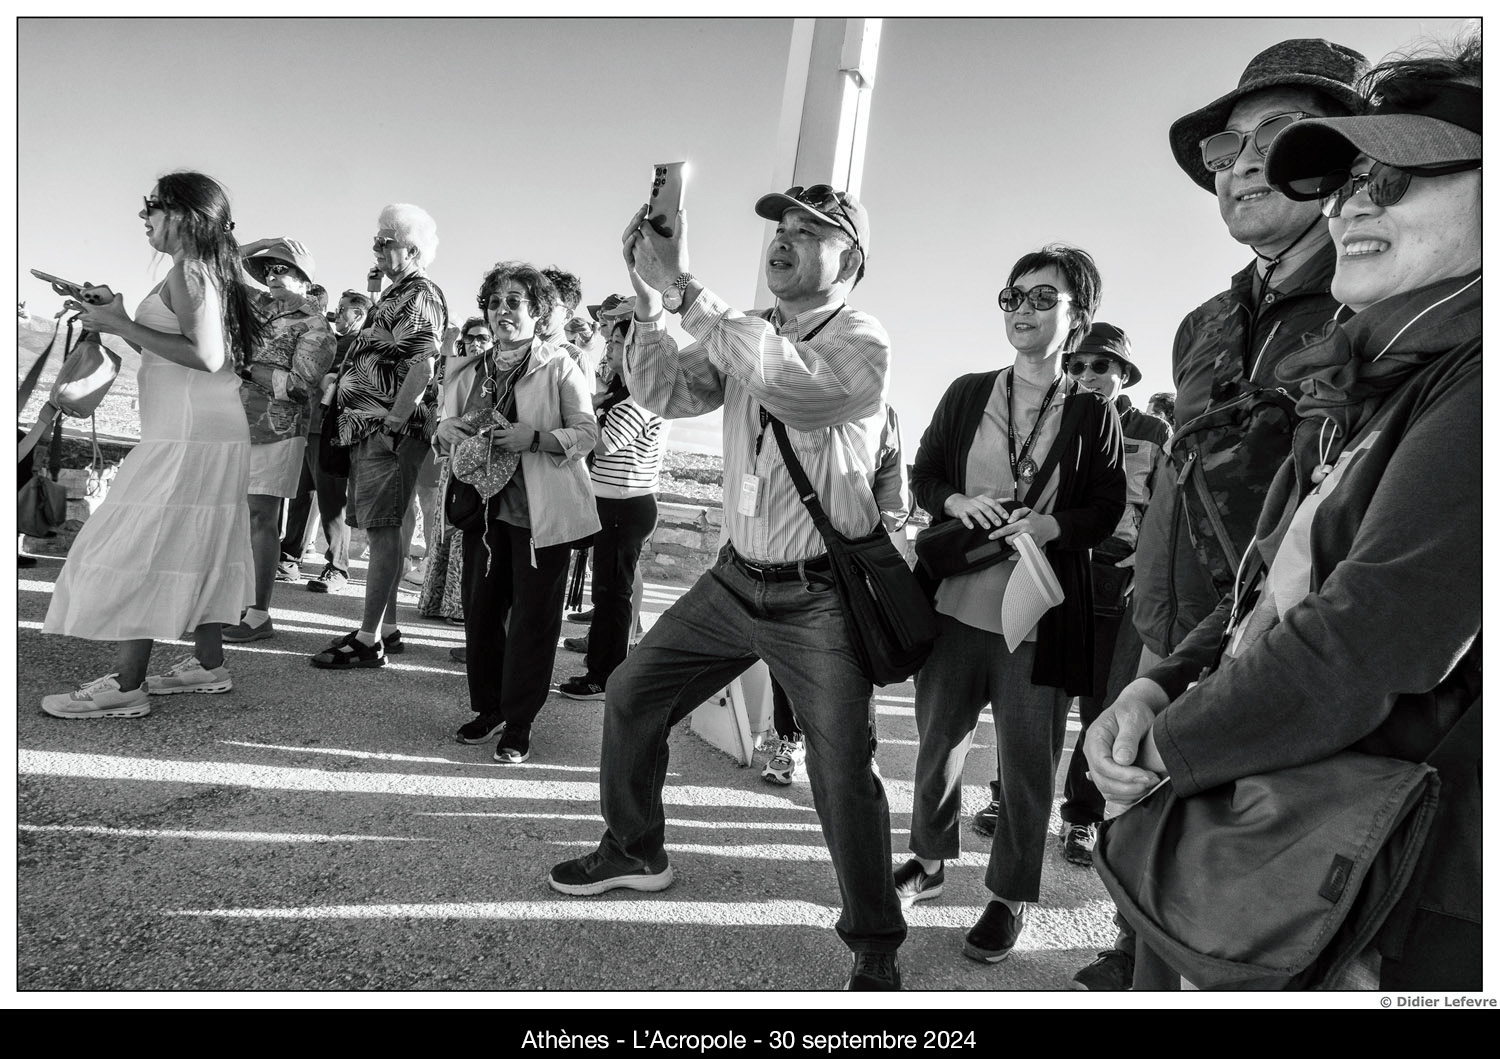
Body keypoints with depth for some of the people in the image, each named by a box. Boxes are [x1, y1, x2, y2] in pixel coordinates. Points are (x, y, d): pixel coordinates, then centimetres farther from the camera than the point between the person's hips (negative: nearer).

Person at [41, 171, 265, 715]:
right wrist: (117, 324, 15)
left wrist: (123, 325, -14)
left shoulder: (189, 270, -10)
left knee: (141, 548, -8)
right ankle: (208, 663, 21)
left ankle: (126, 686, -4)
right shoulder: (206, 270, 18)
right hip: (207, 432, 10)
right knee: (194, 547, 13)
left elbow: (206, 355, -23)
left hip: (187, 437, -10)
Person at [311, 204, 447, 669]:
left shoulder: (420, 296, -7)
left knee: (382, 529, -8)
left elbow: (422, 369, -20)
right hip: (368, 428, 10)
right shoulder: (394, 296, 23)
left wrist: (391, 425, -22)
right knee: (381, 529, 12)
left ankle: (369, 639, -4)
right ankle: (386, 629, 20)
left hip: (390, 431, -10)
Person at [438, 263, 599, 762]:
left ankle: (519, 722, 13)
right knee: (479, 609, 10)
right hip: (484, 505, 5)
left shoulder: (558, 365, -4)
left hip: (540, 510, -5)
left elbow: (587, 432, -9)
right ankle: (488, 707, 28)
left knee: (533, 617, 1)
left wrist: (534, 437, -23)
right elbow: (447, 427, 19)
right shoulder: (468, 371, 12)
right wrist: (445, 429, -4)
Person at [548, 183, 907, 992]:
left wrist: (683, 288, -28)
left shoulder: (862, 342, -11)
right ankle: (635, 850, 36)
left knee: (842, 775, -6)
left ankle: (876, 952, 18)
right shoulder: (744, 333, 9)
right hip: (736, 580, 6)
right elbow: (665, 394, -1)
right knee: (631, 696, 11)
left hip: (818, 597, -6)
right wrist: (647, 297, -14)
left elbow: (789, 382, -31)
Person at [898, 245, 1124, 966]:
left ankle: (1010, 897, 26)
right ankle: (928, 861, 38)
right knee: (938, 739, 16)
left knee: (1027, 763, 6)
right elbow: (923, 475, 9)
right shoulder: (967, 394, 6)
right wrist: (958, 502, -12)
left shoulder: (1092, 413, 0)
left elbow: (1107, 506, 0)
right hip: (955, 600, 3)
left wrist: (1051, 524, -19)